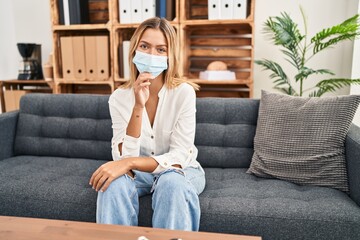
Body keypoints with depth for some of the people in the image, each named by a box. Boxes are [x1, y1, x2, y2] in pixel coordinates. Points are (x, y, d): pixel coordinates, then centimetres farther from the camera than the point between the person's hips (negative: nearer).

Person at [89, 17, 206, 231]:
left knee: (171, 182, -34)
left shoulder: (184, 92, -18)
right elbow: (124, 158, -21)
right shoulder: (119, 97, -11)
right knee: (114, 183, -29)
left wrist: (129, 163, -35)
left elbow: (179, 157, -21)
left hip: (180, 170, -1)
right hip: (139, 172, 2)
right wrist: (138, 107, -32)